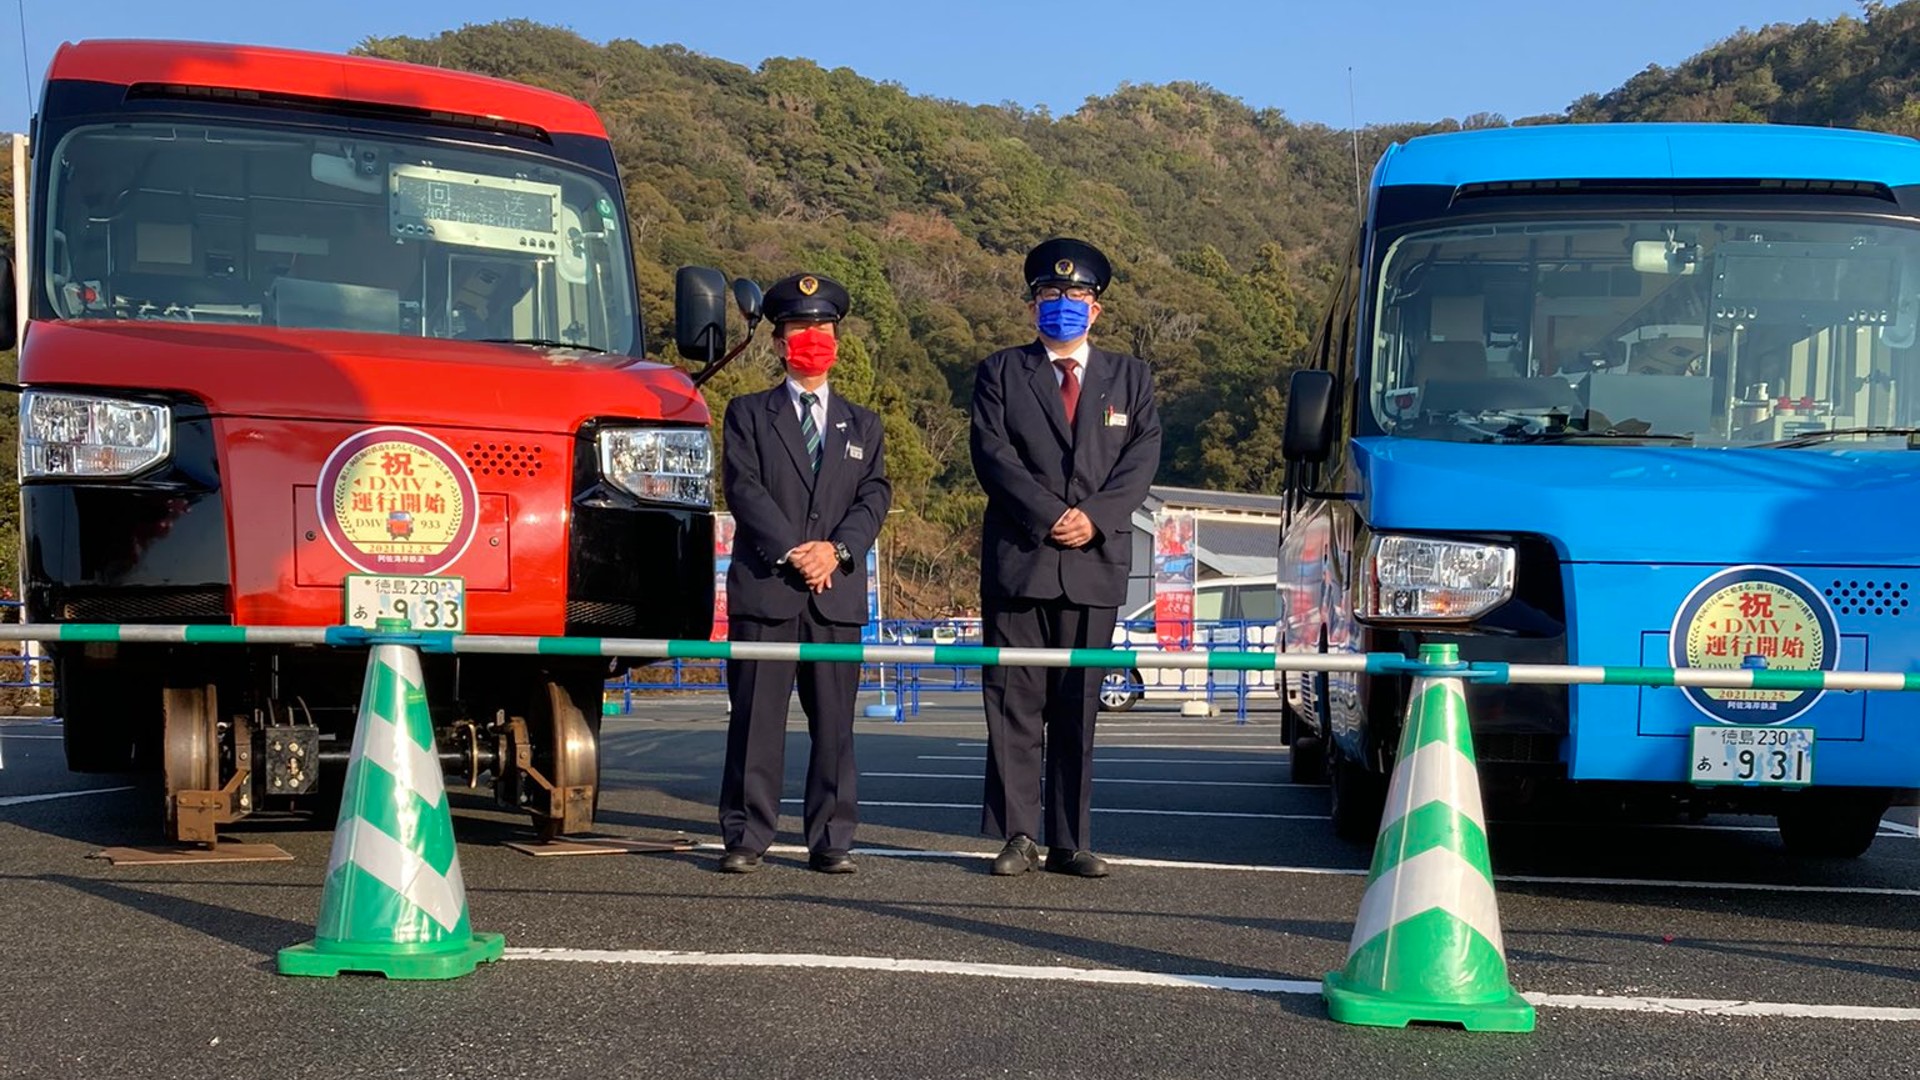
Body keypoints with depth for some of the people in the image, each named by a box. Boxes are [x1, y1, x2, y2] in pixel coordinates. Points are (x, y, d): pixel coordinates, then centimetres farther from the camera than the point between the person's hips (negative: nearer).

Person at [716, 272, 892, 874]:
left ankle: (830, 840, 8)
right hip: (763, 587, -2)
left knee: (834, 722, 2)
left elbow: (875, 496, 8)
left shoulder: (861, 425, 19)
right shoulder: (749, 414, 10)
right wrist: (791, 551, -14)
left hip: (838, 593, 2)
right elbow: (744, 489, -3)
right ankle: (746, 837, 3)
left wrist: (837, 549, -10)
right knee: (755, 718, -2)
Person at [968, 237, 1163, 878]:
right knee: (1014, 703, -2)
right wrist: (1049, 515, -13)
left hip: (1094, 563, 1)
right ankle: (1017, 836, 3)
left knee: (1079, 708, 4)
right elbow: (992, 453, -2)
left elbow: (1142, 457, 4)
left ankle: (1070, 842, 7)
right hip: (1016, 560, -1)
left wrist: (1095, 516, -11)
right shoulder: (1001, 373, 10)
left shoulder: (1129, 378, 16)